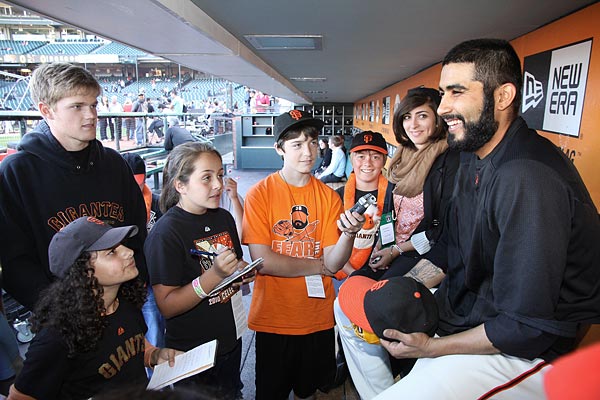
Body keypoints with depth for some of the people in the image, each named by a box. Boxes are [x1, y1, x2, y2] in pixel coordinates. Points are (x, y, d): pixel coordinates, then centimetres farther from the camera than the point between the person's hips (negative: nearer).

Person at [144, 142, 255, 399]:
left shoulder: (224, 218, -1)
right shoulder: (165, 233, -21)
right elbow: (167, 307, -22)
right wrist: (214, 275, -34)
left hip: (231, 339, 6)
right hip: (192, 354, -6)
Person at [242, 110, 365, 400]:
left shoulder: (328, 197, -3)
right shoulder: (259, 194, -11)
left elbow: (333, 263, -10)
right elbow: (262, 262, -18)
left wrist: (349, 234, -30)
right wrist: (318, 265, -10)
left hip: (318, 317, 3)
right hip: (273, 318, -2)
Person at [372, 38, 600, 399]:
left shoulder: (528, 179, -28)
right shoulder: (473, 156, 3)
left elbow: (526, 328, -26)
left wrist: (431, 348, -17)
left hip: (528, 352, -9)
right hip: (464, 308, 9)